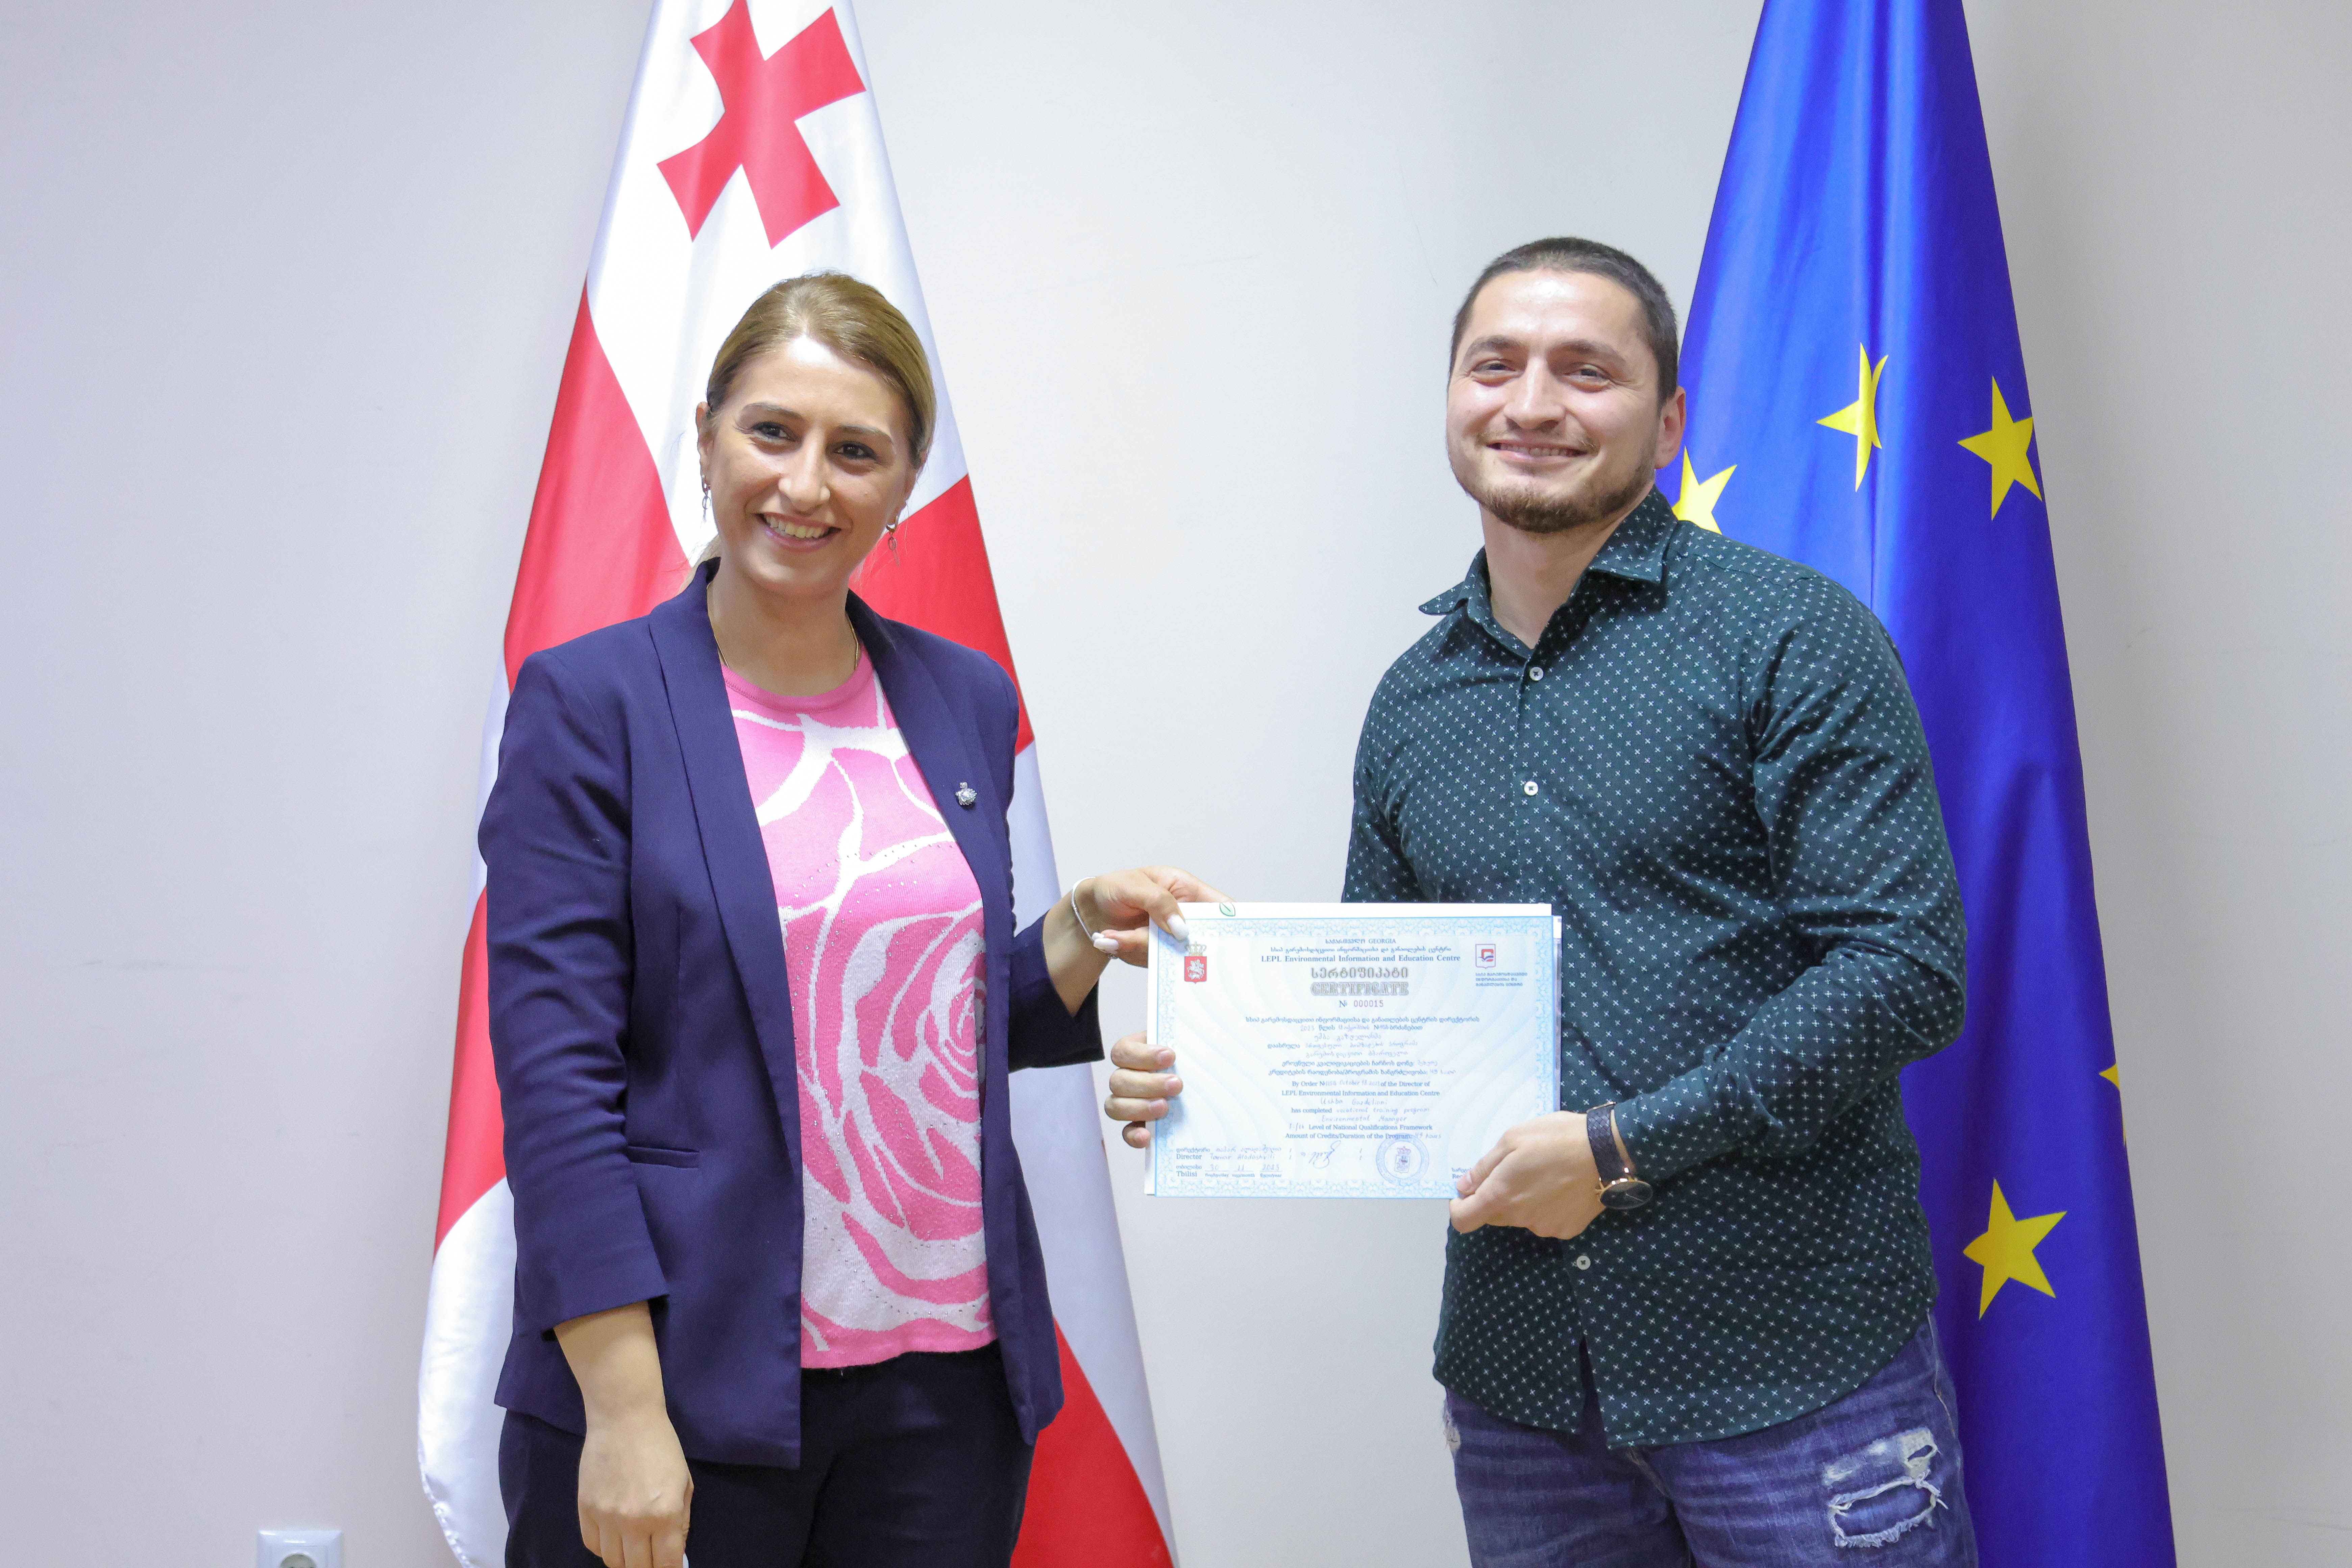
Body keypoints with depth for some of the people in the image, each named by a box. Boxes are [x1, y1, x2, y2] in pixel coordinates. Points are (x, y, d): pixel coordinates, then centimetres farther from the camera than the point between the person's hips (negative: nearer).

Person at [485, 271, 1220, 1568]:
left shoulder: (965, 700, 8)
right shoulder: (589, 704, -6)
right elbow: (556, 1068, -11)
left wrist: (1086, 935, -1)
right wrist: (624, 1405, -16)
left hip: (947, 1374, 4)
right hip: (687, 1382, -4)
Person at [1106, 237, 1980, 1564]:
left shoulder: (1790, 636, -6)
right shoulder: (1414, 703, 11)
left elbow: (1907, 970, -13)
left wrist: (1621, 1148, -16)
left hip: (1791, 1360, -5)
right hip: (1517, 1372, 5)